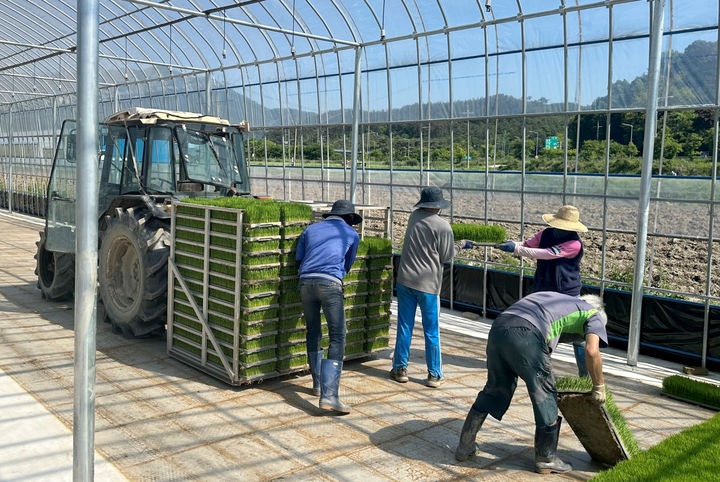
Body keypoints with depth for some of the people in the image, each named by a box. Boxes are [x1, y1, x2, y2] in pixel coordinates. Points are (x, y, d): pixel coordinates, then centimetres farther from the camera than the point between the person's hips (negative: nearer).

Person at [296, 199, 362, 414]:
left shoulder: (310, 229, 23)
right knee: (337, 338, -5)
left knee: (313, 333, 20)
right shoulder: (352, 234, 18)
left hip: (306, 283, 4)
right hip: (330, 283, -4)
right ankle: (329, 395, -15)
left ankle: (318, 383, 30)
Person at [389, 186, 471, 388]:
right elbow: (446, 256, -3)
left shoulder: (414, 216, 4)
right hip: (428, 283, -4)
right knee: (431, 331, 6)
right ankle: (434, 375, 13)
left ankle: (400, 369, 18)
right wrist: (460, 245, 14)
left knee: (405, 326, 11)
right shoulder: (443, 227, -13)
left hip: (405, 280, 4)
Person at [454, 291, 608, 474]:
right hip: (525, 335, -7)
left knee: (494, 389, 22)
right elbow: (592, 351, -1)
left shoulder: (557, 298, 38)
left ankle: (464, 446, 28)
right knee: (545, 396, 12)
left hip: (497, 328, 7)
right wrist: (599, 387, 12)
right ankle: (546, 459, 24)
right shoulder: (593, 314, 20)